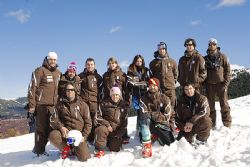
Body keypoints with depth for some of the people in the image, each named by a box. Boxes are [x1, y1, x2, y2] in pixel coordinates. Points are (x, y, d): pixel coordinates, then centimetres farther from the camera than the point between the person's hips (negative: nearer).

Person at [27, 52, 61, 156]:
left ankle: (41, 148, 19)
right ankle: (39, 151, 7)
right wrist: (32, 105, -12)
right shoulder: (40, 71, -4)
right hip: (41, 104, -6)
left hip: (53, 104, 6)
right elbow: (32, 88, -8)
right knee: (41, 128, -3)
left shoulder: (58, 73, 15)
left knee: (49, 128, 7)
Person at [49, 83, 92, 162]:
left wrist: (84, 136, -7)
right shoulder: (60, 104, 9)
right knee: (53, 136, -34)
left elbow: (88, 122, 6)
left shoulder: (82, 105, 6)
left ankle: (77, 148, 20)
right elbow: (53, 120, 3)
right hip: (65, 131, 1)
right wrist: (61, 127, -17)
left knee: (84, 157, -18)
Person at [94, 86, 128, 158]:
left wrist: (119, 134, -3)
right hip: (106, 126, -2)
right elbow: (98, 116, -4)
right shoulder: (105, 103, -1)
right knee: (100, 130, -36)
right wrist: (107, 124, -16)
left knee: (115, 149, -7)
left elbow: (125, 122, 6)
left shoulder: (123, 105, 5)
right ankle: (100, 150, -17)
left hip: (117, 131, 2)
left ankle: (115, 141, 30)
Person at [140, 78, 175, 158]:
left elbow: (166, 117, -11)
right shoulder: (144, 99, -5)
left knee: (170, 143, -6)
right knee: (144, 120, -34)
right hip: (151, 124, -1)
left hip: (162, 124, 1)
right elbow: (144, 114, -15)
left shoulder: (165, 99, -6)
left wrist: (152, 114, -18)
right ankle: (146, 145, -33)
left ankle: (155, 135, 22)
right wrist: (159, 115, -30)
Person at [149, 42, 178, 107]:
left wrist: (173, 82, 11)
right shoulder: (153, 63, 8)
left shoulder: (172, 62, 8)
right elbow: (151, 75, 18)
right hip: (158, 88, 0)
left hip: (170, 88, 0)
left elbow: (175, 73, 18)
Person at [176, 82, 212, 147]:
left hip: (201, 124, -2)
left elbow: (205, 112, -23)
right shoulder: (180, 101, 2)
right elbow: (177, 117, 5)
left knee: (205, 120, -35)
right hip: (186, 125, 3)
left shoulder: (202, 98, -6)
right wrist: (183, 126, -15)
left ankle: (201, 140, -11)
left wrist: (192, 121, -32)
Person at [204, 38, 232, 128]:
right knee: (210, 105, 5)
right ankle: (211, 124, 14)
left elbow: (228, 70, -1)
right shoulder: (205, 59, 9)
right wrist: (204, 83, 2)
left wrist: (226, 83, -10)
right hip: (209, 84, 3)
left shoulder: (222, 57, 2)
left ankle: (227, 124, 5)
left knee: (224, 105, -3)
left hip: (221, 84, -2)